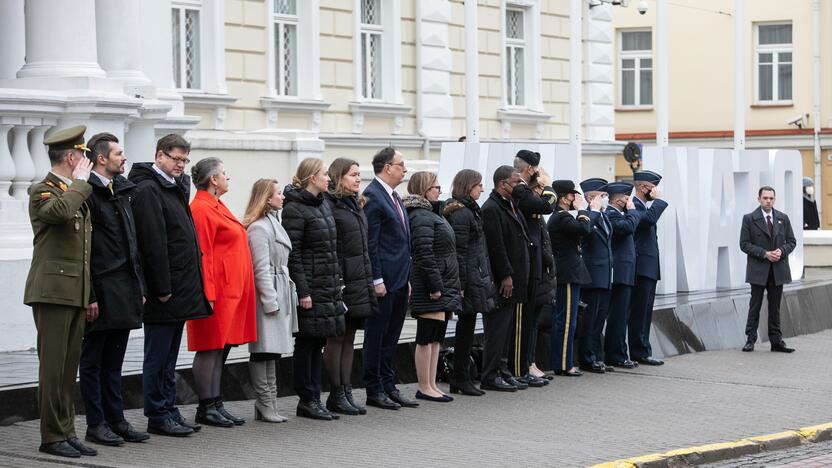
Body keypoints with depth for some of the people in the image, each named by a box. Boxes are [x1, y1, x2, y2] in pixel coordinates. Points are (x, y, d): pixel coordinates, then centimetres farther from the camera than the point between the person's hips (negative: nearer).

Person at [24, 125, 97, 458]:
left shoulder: (78, 194, 21)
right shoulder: (42, 190, -6)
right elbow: (60, 211, -32)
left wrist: (89, 297, 20)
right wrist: (80, 182, -15)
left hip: (75, 294, 8)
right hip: (52, 291, -8)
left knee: (69, 367, 9)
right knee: (53, 366, -5)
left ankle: (66, 432, 14)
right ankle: (52, 436, -1)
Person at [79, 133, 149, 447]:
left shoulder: (122, 191, 16)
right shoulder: (87, 193, -11)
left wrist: (139, 287, 16)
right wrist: (89, 296, -19)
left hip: (124, 292, 8)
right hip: (101, 292, -8)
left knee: (114, 362, 13)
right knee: (92, 360, 2)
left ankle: (116, 420, 19)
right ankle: (96, 424, 7)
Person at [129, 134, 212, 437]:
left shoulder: (177, 188, 17)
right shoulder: (148, 190, -13)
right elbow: (153, 244, -19)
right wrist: (162, 288, -20)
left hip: (180, 290, 9)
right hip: (164, 294, -9)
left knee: (168, 358, 14)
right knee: (158, 357, -2)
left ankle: (168, 412, 20)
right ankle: (158, 416, 3)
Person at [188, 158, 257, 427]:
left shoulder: (216, 207, 19)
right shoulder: (201, 209, -12)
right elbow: (203, 255, -17)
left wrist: (241, 289, 19)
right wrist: (208, 295, -21)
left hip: (232, 289, 10)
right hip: (217, 288, -10)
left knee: (221, 348, 11)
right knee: (210, 348, -5)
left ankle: (215, 405, 15)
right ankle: (206, 408, -1)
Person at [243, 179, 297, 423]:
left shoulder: (274, 224, 19)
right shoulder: (258, 228, -12)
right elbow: (261, 268, -15)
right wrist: (270, 300, -17)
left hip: (280, 296, 10)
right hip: (268, 295, -10)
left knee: (274, 351, 11)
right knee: (264, 352, -5)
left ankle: (268, 404, 15)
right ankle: (265, 406, -2)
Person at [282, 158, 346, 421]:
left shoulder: (323, 205, 15)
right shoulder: (295, 209, -12)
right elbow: (292, 253, -16)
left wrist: (336, 283, 16)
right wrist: (303, 291, -20)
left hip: (328, 288, 9)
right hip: (310, 288, -9)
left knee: (318, 342, 10)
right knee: (306, 342, -1)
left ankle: (313, 400, 15)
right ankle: (307, 400, 5)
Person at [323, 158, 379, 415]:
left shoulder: (357, 205, 18)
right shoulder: (329, 205, -11)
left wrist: (369, 281, 19)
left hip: (360, 282, 9)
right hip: (341, 281, -9)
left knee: (349, 338, 10)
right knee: (336, 338, -2)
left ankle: (346, 392, 14)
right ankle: (337, 395, 2)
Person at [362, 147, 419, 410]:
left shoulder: (394, 197, 17)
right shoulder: (372, 196, -12)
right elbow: (370, 243, -16)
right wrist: (377, 280, -19)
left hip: (399, 281, 9)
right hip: (384, 281, -9)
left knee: (391, 337, 13)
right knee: (377, 336, -1)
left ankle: (389, 387, 18)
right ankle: (374, 391, 4)